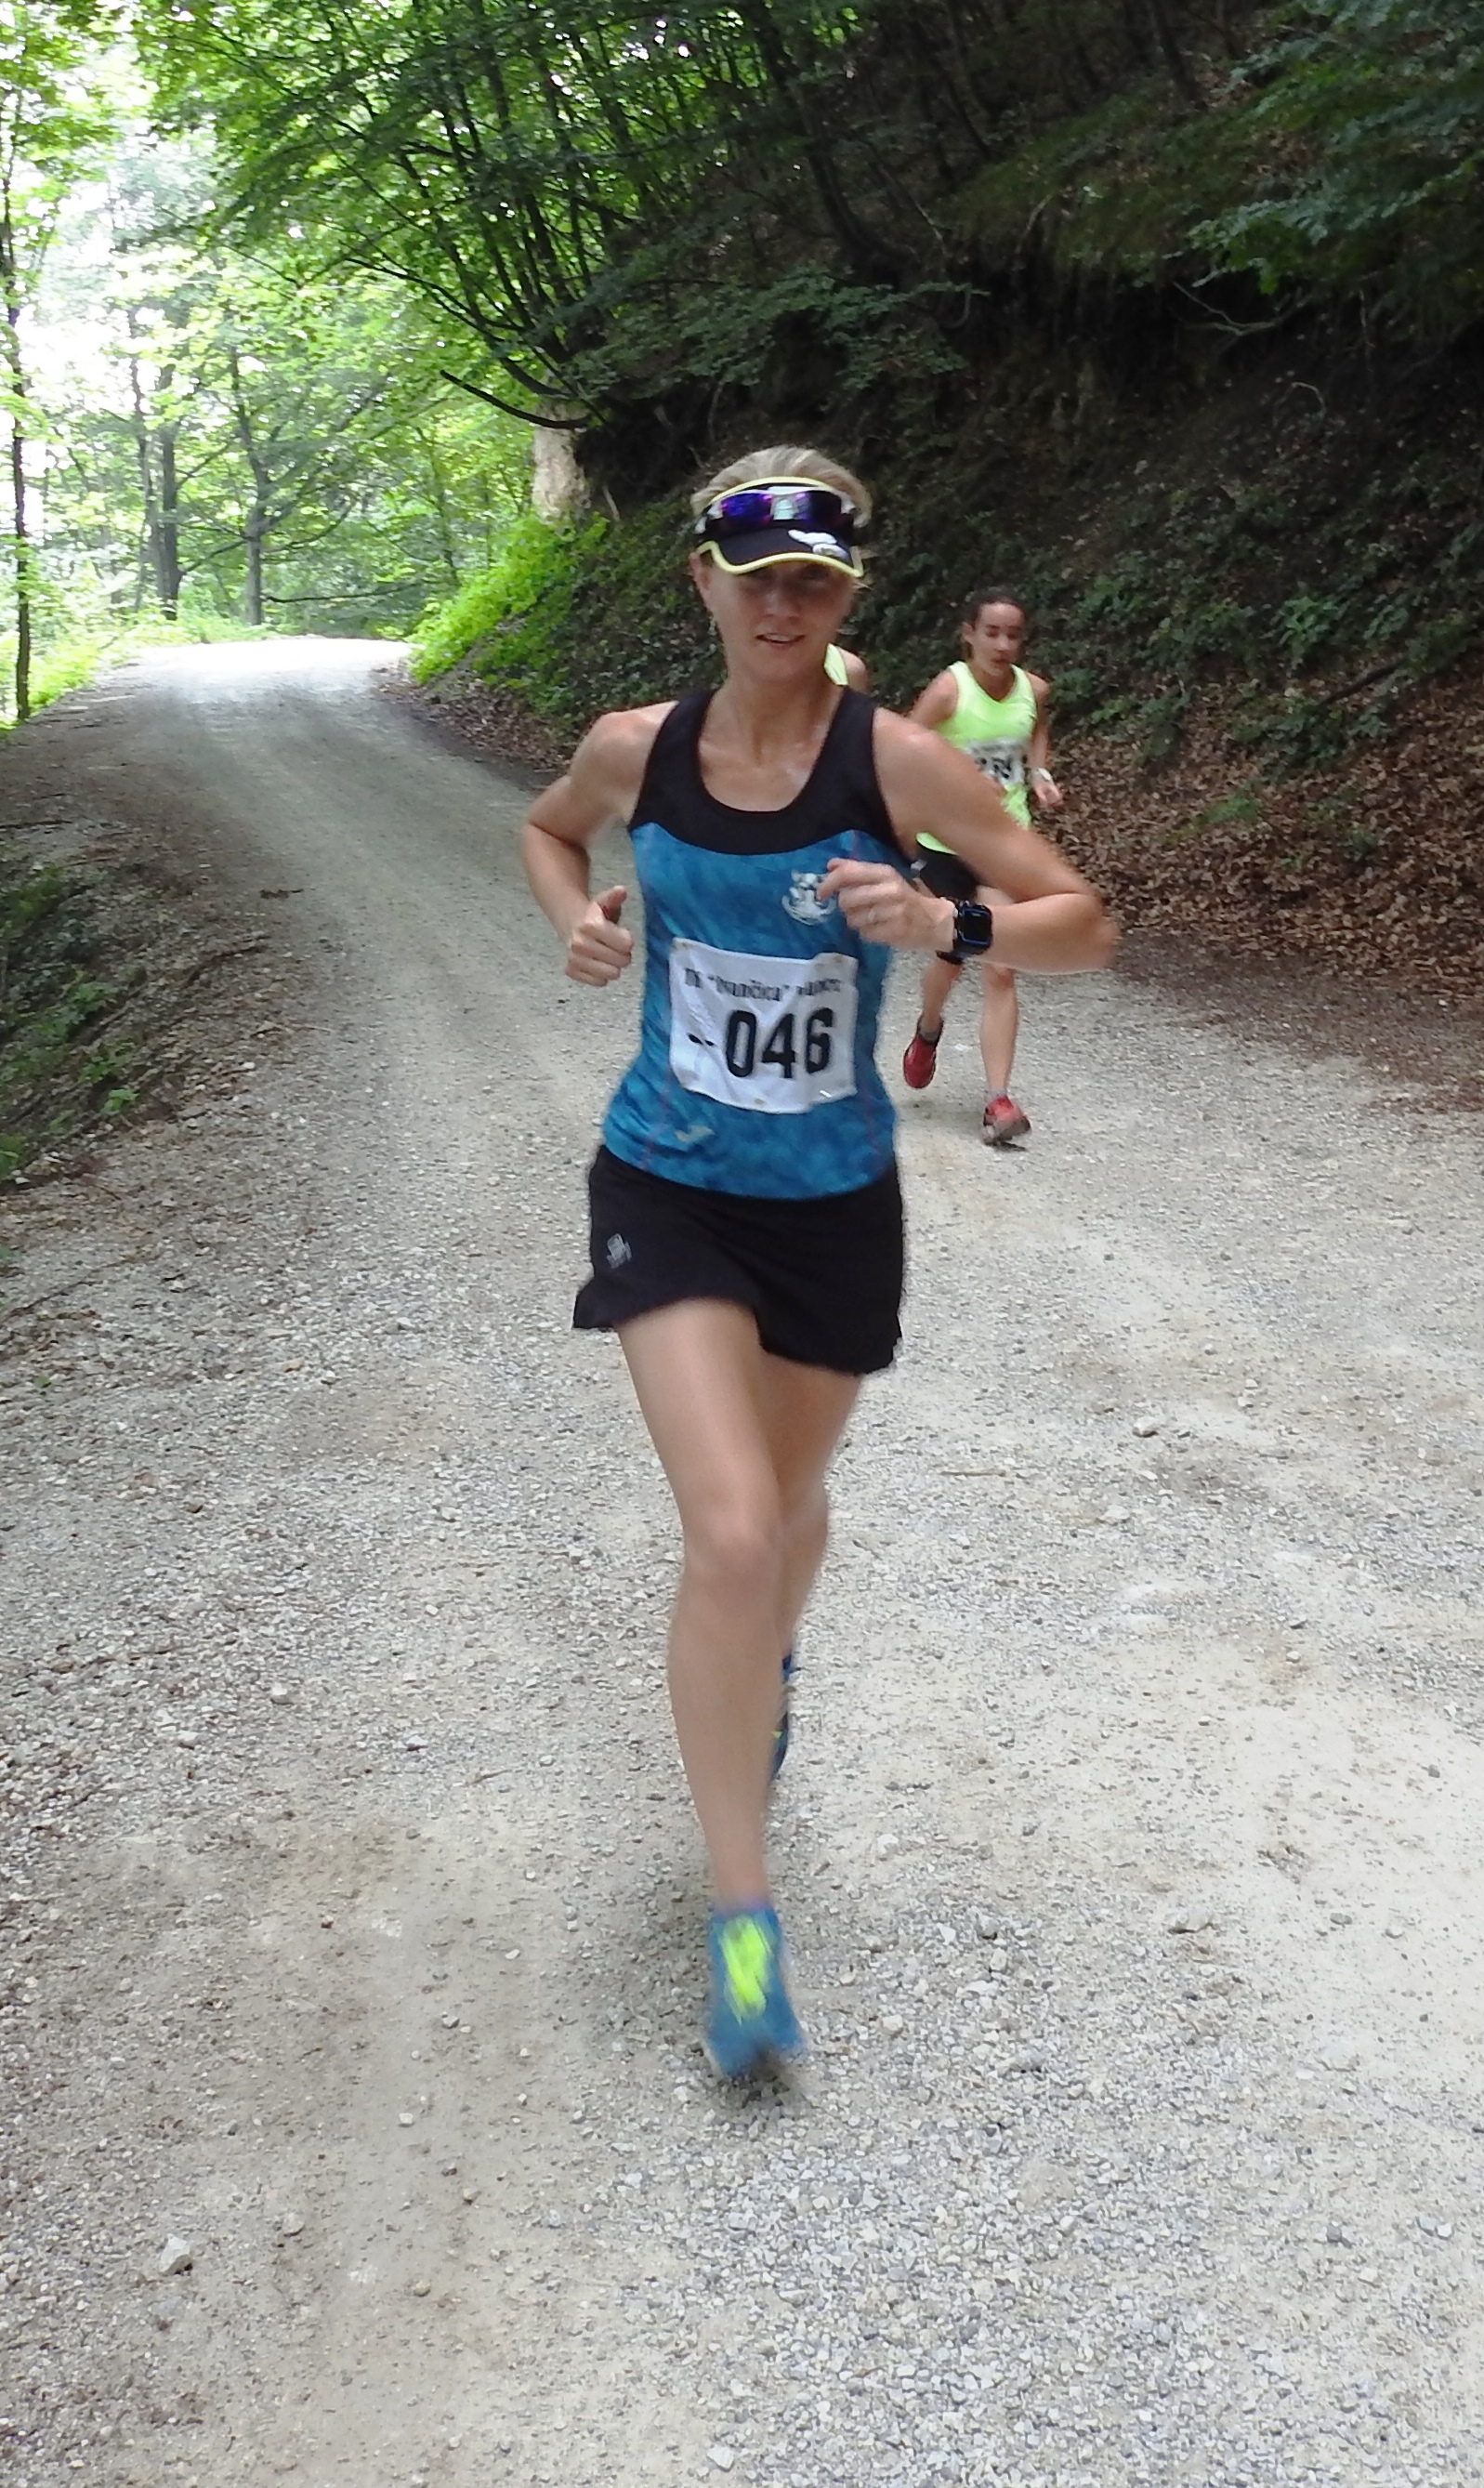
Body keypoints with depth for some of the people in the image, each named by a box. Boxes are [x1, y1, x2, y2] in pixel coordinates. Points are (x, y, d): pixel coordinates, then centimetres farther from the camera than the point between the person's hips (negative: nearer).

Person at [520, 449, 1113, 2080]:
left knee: (789, 1506, 21)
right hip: (670, 1191, -1)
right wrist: (574, 918, -2)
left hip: (835, 1203, 1)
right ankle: (740, 1913, -2)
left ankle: (760, 1676, 57)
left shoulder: (896, 763, -11)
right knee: (730, 1532, -16)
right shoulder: (635, 750, -5)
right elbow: (548, 830, 19)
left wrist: (946, 925, -27)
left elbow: (1084, 922, -8)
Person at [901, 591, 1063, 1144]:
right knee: (951, 958, 14)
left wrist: (1041, 775, 2)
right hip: (946, 843, -2)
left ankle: (998, 1100, -10)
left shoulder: (1033, 690, -3)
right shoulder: (949, 690, -16)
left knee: (1000, 971, -8)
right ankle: (928, 1032, 49)